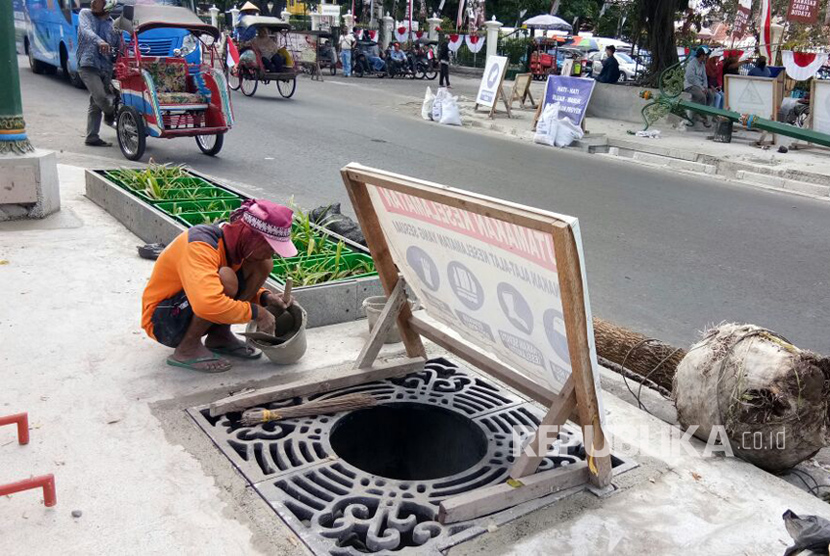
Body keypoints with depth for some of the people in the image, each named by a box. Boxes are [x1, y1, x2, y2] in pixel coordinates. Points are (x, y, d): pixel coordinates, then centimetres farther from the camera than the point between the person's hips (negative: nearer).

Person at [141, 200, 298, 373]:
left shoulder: (235, 241, -5)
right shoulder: (200, 245, -31)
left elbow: (244, 286, 13)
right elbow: (207, 304, -45)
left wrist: (265, 297, -9)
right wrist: (255, 312, -32)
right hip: (162, 321, -8)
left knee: (263, 265, -5)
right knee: (225, 278, -34)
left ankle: (220, 337, 2)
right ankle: (187, 349, -15)